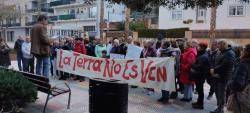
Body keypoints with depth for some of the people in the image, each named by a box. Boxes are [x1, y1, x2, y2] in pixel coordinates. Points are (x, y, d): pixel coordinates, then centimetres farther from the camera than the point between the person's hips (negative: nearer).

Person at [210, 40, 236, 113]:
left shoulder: (230, 53, -15)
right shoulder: (224, 53, 16)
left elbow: (224, 65, -24)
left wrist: (214, 70, -15)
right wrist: (214, 70, 5)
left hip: (223, 77, -10)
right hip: (219, 76, 10)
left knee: (221, 94, -1)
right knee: (218, 92, 16)